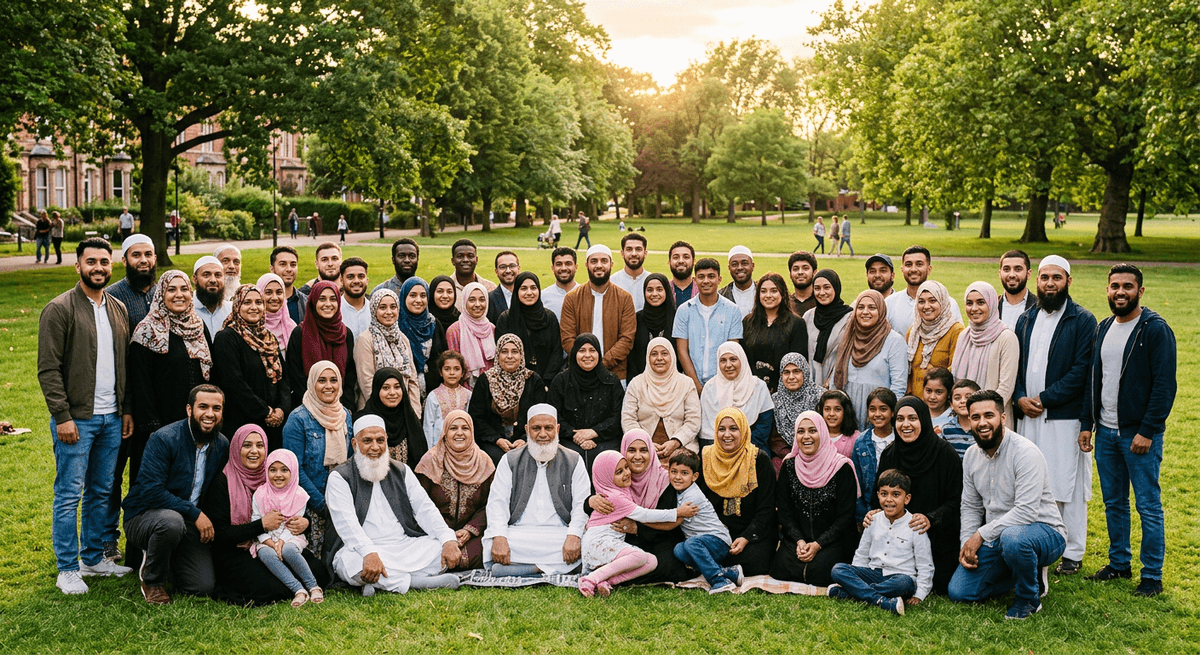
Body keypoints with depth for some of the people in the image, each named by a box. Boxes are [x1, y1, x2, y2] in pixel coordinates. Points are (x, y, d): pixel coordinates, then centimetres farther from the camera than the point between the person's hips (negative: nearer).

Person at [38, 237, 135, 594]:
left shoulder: (118, 309, 12)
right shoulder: (59, 309, -8)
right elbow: (48, 369, -11)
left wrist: (127, 409, 11)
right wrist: (62, 416, -15)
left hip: (112, 417, 6)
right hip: (76, 418, -6)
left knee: (102, 492, 13)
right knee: (69, 494, -1)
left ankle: (94, 558, 24)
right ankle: (67, 569, 8)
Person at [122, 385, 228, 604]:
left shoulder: (222, 445, 1)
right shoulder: (164, 439, -17)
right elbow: (151, 490, -24)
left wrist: (209, 521, -1)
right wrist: (194, 513, -26)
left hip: (189, 523, 5)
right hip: (143, 516, -5)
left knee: (204, 588, -11)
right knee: (171, 521, -41)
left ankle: (159, 560, 21)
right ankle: (152, 580, -10)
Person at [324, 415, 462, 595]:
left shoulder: (402, 471, 14)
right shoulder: (340, 478, 0)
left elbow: (425, 509, 4)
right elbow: (346, 523, -15)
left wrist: (449, 541, -15)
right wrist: (369, 553, -35)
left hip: (404, 547, 4)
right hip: (360, 550, -4)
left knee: (447, 550, -19)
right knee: (352, 563, -38)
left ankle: (381, 583, -24)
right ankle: (418, 582, -25)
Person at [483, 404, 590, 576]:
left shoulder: (574, 462, 10)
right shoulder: (510, 461, 12)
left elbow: (582, 504, 1)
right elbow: (497, 502, 3)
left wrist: (574, 536, -19)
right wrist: (499, 537, -16)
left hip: (559, 534, 0)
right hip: (518, 534, 1)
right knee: (492, 544, -32)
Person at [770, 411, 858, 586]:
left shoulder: (841, 468, -6)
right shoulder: (789, 466, 4)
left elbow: (845, 515, -7)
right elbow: (783, 510, 5)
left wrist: (818, 545, -15)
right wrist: (799, 541, -11)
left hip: (831, 540, -2)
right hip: (796, 538, 3)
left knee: (819, 573, -26)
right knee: (781, 570, -20)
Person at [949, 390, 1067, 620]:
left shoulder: (1025, 452, -20)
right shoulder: (971, 455, 3)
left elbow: (1026, 512, -27)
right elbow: (971, 507, 12)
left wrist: (981, 535, -25)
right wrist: (966, 544, -4)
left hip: (1045, 532, -7)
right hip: (996, 538, 7)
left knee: (1012, 538, -42)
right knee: (958, 592, -4)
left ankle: (1029, 599, -11)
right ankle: (1025, 574, 17)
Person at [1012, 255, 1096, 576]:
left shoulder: (1083, 320, -4)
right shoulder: (1026, 320, 14)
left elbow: (1081, 372, -12)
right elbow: (1015, 364, 14)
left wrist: (1044, 398, -14)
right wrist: (1020, 398, -3)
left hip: (1065, 417, -5)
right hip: (1028, 417, 5)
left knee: (1068, 486, 0)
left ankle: (1073, 553, 11)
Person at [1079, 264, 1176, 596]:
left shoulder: (1156, 329, -10)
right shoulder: (1104, 328, 11)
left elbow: (1165, 384, -14)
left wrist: (1147, 431, -18)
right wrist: (1086, 423, 10)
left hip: (1139, 434, -6)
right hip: (1105, 432, 6)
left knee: (1148, 506, 1)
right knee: (1113, 503, 15)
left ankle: (1152, 576, 10)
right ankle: (1119, 562, 28)